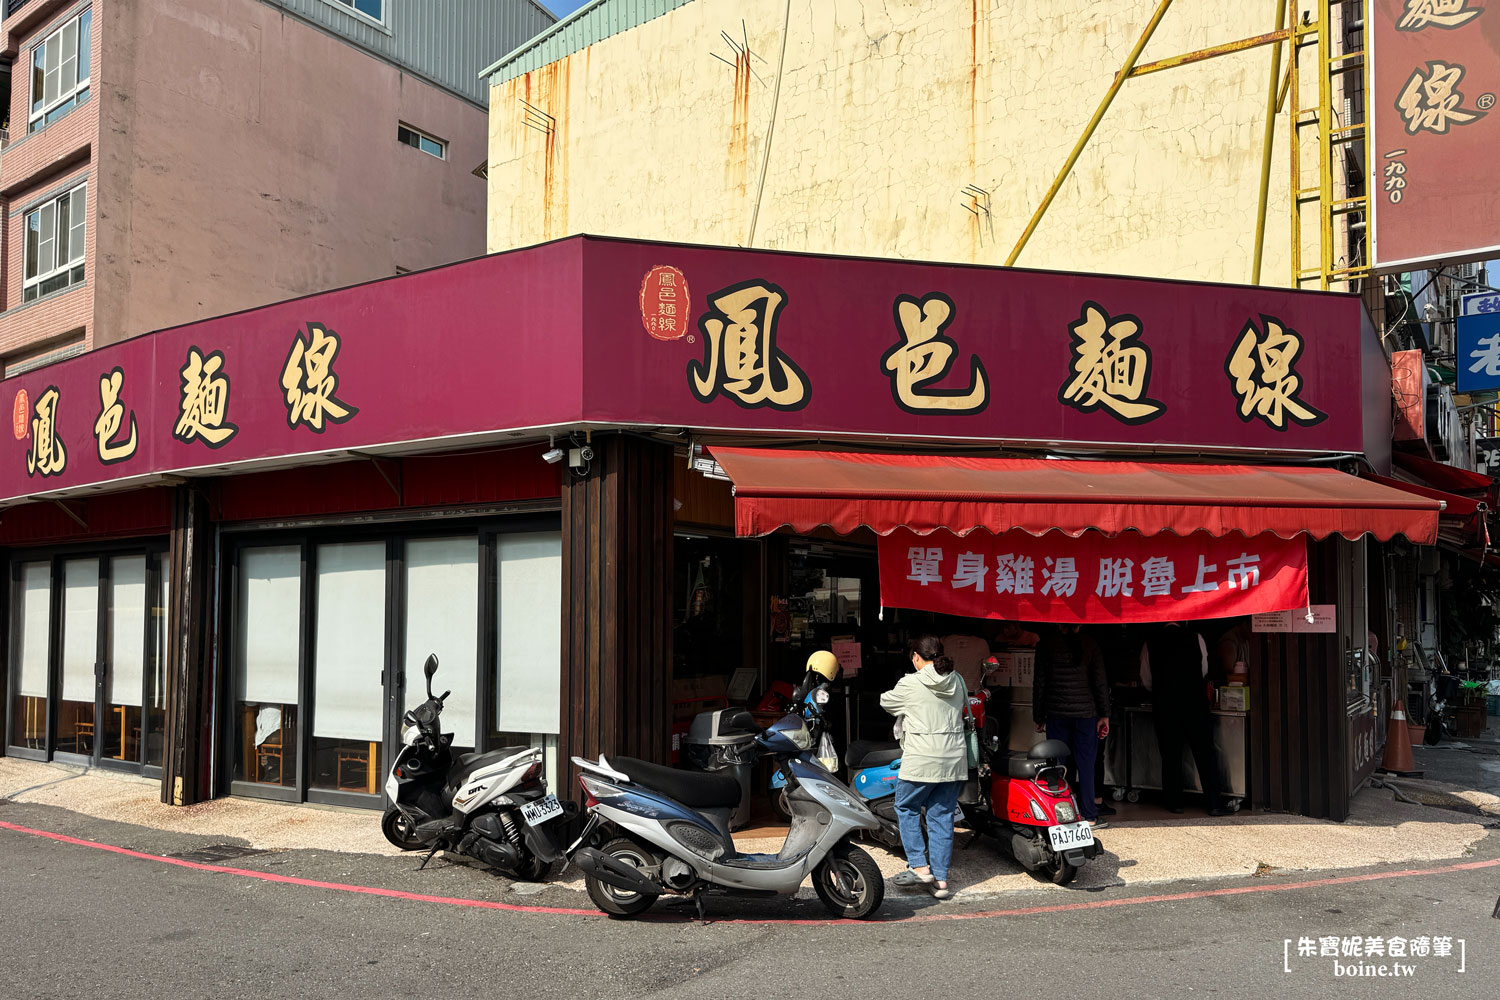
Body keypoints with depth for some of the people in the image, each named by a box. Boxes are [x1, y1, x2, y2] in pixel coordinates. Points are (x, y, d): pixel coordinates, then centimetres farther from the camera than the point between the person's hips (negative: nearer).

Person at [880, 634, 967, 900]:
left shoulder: (910, 684, -7)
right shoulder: (957, 681, 8)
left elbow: (886, 702, 8)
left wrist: (904, 710, 29)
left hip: (921, 761, -5)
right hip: (954, 760, 5)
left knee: (906, 808, 12)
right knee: (942, 816, 9)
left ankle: (920, 867, 4)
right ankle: (941, 880, 9)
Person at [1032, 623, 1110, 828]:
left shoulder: (1046, 644, -1)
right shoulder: (1089, 645, 0)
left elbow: (1039, 683, 1)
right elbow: (1101, 682, -1)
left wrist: (1038, 717, 7)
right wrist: (1104, 715, 4)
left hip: (1056, 713, 0)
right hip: (1085, 712, 0)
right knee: (1085, 764, 5)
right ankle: (1088, 816, 8)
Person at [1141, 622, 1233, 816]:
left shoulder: (1151, 642, 1)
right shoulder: (1195, 638, 0)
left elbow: (1146, 680, 9)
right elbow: (1204, 671, 13)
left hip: (1164, 706, 1)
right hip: (1194, 704, -1)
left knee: (1170, 755, 8)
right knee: (1205, 754, 4)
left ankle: (1174, 802, 12)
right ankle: (1215, 804, 2)